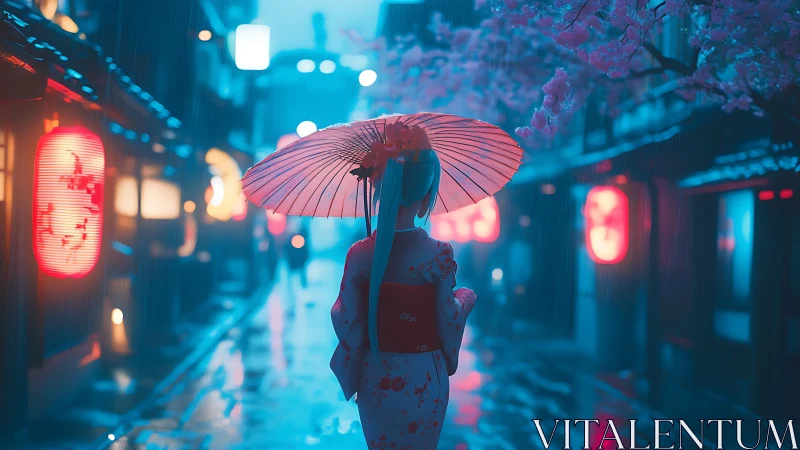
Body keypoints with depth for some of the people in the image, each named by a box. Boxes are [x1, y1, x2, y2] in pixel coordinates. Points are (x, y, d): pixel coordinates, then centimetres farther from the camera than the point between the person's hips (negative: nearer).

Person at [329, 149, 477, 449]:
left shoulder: (358, 255, -12)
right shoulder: (439, 254, -17)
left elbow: (347, 322, -8)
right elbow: (447, 321, -10)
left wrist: (337, 306, 15)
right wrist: (464, 299, 10)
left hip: (375, 378, 2)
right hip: (423, 380, -1)